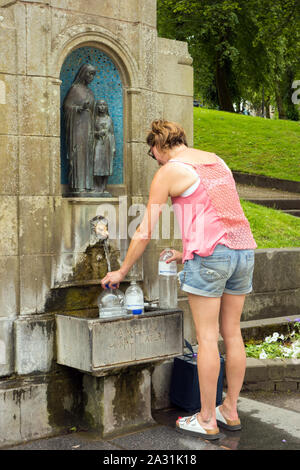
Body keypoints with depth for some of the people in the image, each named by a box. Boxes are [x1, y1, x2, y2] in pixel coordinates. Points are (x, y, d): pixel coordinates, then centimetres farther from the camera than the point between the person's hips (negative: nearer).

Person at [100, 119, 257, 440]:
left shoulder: (168, 172, 0)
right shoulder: (216, 160, 20)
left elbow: (145, 231, 1)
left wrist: (122, 271, 12)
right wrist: (187, 252, 31)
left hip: (209, 254, -7)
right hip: (243, 249, 7)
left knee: (207, 337, -1)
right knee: (232, 333, 12)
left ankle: (207, 420, 7)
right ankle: (230, 411, 22)